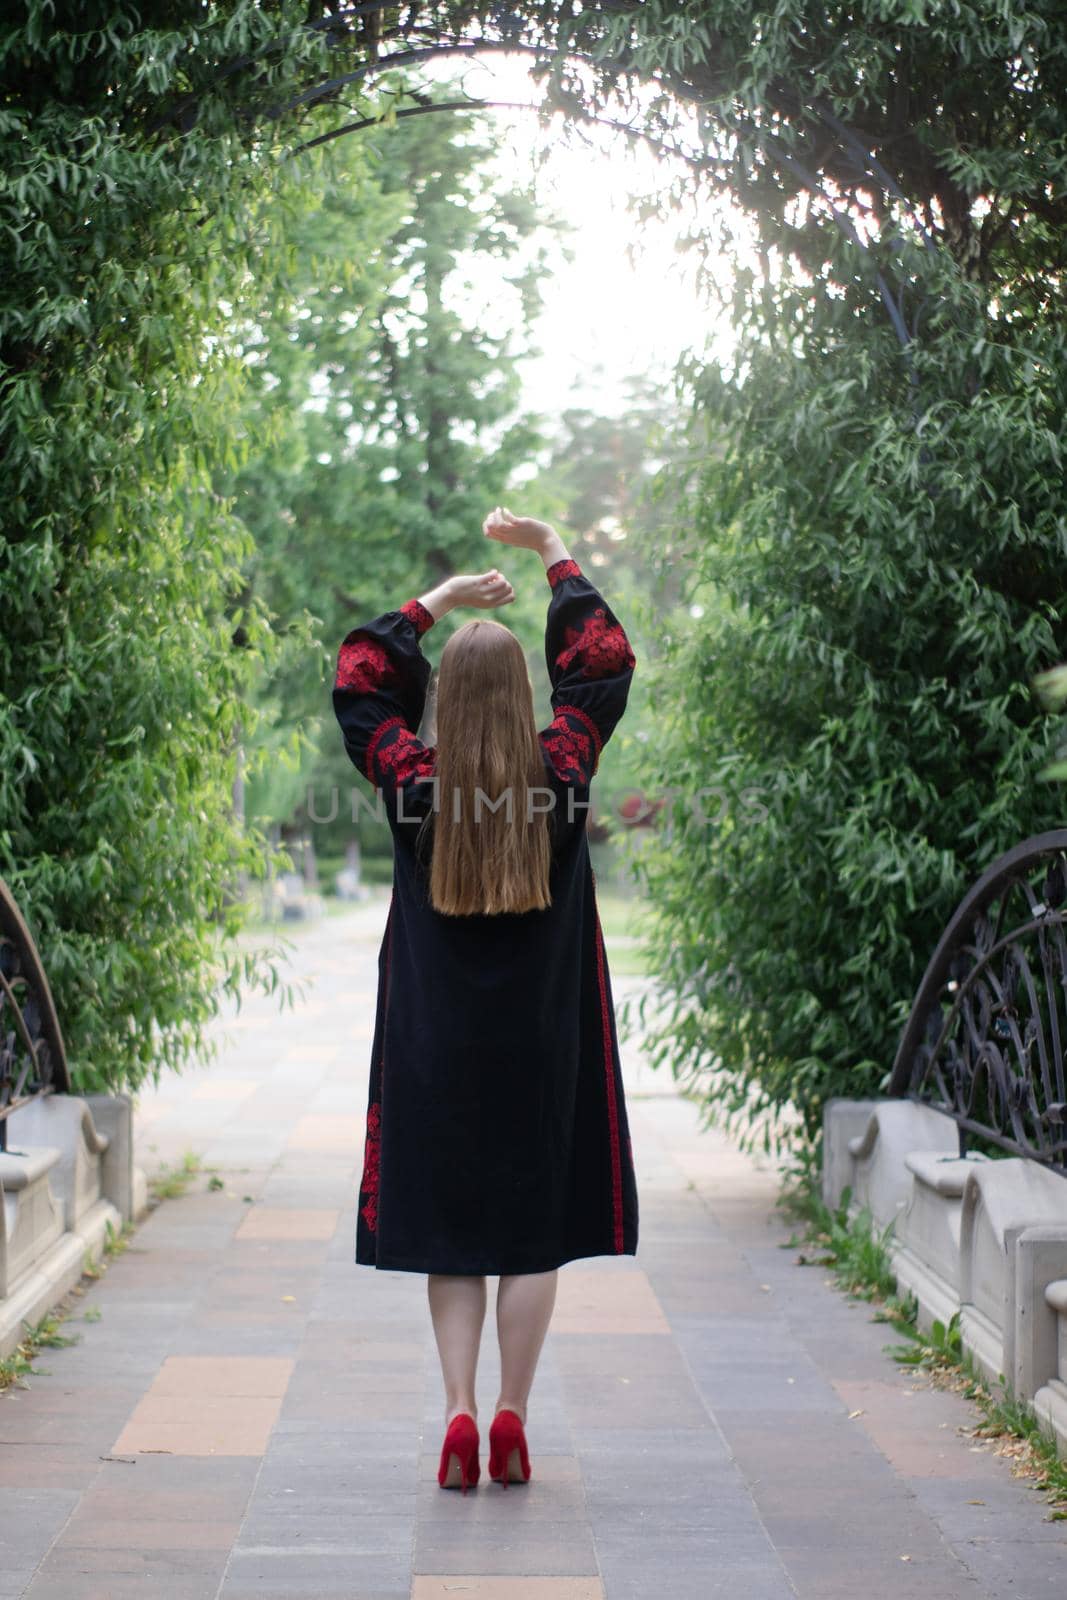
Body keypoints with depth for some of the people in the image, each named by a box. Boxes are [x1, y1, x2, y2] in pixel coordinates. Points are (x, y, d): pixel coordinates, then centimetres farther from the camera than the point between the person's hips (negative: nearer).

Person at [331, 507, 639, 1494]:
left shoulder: (413, 782, -8)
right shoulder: (562, 770, -8)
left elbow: (357, 683, 9)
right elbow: (606, 664, 6)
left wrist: (438, 599, 15)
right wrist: (555, 554, 16)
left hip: (436, 1044, 0)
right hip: (542, 1042, 0)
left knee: (448, 1230, 7)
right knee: (537, 1227, 8)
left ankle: (460, 1410, -2)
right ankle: (512, 1415, 7)